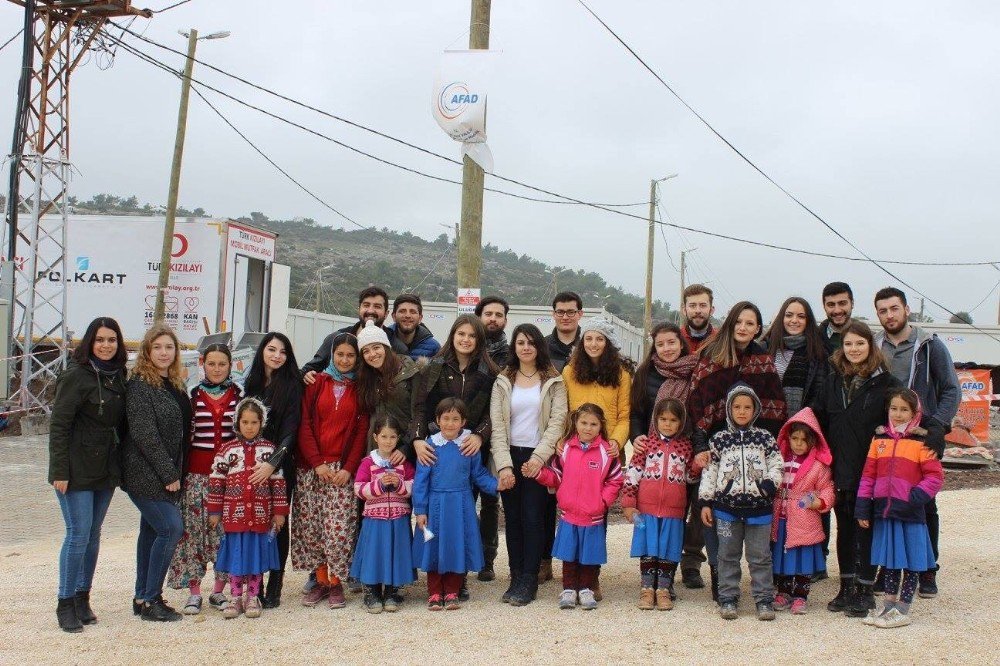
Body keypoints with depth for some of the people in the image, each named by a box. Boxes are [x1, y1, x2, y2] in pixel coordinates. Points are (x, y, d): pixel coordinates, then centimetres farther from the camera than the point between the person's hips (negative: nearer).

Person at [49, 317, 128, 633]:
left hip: (106, 470, 6)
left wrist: (120, 466, 10)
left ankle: (82, 598, 20)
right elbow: (59, 425, -12)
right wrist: (59, 471, -16)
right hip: (77, 470, -6)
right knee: (78, 534, -6)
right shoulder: (76, 375, -10)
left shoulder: (117, 375, 9)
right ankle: (65, 604, 6)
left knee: (93, 534, 11)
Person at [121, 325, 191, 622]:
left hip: (166, 474, 8)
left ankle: (143, 598, 19)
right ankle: (150, 600, -3)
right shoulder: (140, 385, -12)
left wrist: (175, 473, 8)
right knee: (171, 528, -12)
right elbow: (144, 434, -18)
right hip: (145, 474, -8)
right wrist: (168, 474, -17)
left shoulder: (176, 385, 12)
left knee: (152, 531, 12)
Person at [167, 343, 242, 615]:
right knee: (193, 528, 0)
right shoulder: (193, 395, 6)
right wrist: (180, 471, 1)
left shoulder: (239, 395, 6)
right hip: (198, 472, 0)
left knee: (226, 529, 2)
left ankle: (219, 590, 14)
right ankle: (194, 592, 9)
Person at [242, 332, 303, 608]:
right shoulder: (251, 384, 10)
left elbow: (289, 431, -10)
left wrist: (272, 463, -21)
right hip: (250, 463, 4)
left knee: (277, 523, 1)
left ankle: (274, 587, 8)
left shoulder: (292, 386, -4)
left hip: (280, 466, -4)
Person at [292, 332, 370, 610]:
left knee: (339, 527, -8)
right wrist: (317, 463, -8)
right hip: (311, 467, 1)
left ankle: (336, 582, 5)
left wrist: (349, 468, -8)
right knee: (310, 525, 1)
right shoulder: (316, 383, 7)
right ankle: (320, 580, 13)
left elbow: (362, 430, 3)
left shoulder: (360, 388, 8)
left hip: (343, 468, -1)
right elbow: (304, 425, 2)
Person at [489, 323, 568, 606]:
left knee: (533, 518, -5)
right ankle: (516, 579, 11)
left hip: (538, 458, -2)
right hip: (510, 456, 2)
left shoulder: (553, 382, 5)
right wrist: (504, 464, -10)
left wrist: (539, 456, -16)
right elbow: (497, 426, 1)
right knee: (513, 519, 4)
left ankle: (528, 582, 2)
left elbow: (557, 421, -4)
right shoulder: (503, 382, 8)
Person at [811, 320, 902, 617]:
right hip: (839, 470, 4)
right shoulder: (833, 381, 8)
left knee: (866, 529, 2)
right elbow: (820, 421, 9)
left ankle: (865, 590, 11)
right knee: (844, 528, 11)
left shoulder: (886, 383, -4)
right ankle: (846, 587, 21)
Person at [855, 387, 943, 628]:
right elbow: (868, 473, 8)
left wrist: (917, 496, -19)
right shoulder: (880, 438, 7)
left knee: (910, 562, 6)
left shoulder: (921, 441, -6)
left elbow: (935, 476, -7)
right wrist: (862, 507, 4)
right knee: (888, 561, 15)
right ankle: (889, 606, 27)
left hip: (910, 512, -4)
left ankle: (902, 611, 16)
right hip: (883, 510, 4)